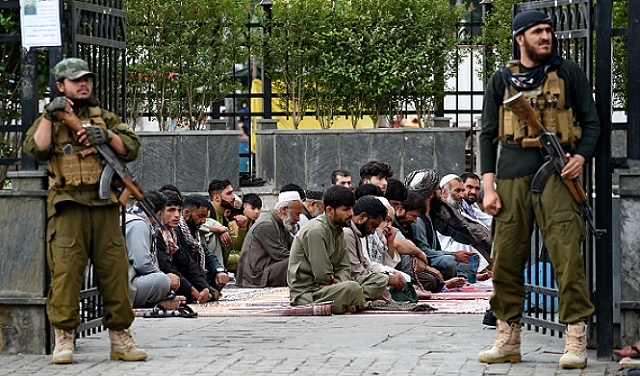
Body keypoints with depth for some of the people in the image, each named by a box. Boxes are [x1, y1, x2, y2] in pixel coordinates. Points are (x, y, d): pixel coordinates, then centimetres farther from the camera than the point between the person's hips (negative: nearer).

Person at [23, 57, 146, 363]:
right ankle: (64, 338, -6)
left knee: (115, 270, 0)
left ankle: (120, 337, 8)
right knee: (65, 271, -11)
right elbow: (36, 149, -5)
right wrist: (49, 115, -8)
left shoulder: (106, 118, 21)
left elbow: (131, 149, 10)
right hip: (67, 206, -3)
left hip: (105, 205, 3)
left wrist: (107, 136, -6)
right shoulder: (50, 120, 14)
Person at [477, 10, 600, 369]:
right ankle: (508, 339, 13)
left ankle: (576, 341, -10)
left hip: (555, 174, -3)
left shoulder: (568, 73, 8)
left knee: (567, 255, -11)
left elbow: (592, 122, 9)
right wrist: (488, 187, 4)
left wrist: (581, 157, -10)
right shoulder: (502, 81, 13)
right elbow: (488, 134, 13)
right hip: (511, 178, 3)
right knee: (506, 260, 3)